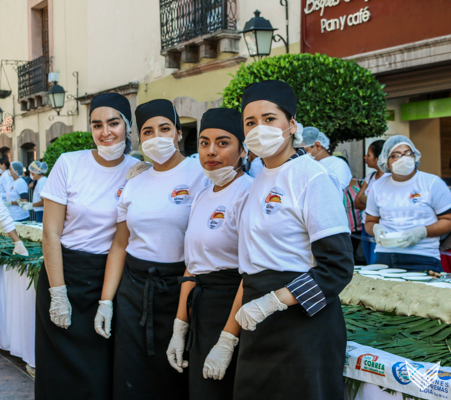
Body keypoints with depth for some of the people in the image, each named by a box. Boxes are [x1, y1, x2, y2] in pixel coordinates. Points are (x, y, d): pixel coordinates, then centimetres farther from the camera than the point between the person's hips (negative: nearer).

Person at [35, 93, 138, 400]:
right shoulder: (70, 164, -6)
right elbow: (51, 232, -6)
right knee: (63, 368, 7)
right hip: (66, 272, -1)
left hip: (111, 276, 1)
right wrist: (57, 293, -10)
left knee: (102, 370, 7)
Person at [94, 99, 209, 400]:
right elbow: (120, 245, 12)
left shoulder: (200, 175, -6)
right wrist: (106, 301, 6)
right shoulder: (134, 185, 10)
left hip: (178, 289, -4)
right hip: (133, 290, 5)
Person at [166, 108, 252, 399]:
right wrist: (180, 328, 12)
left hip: (232, 310, -8)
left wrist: (227, 342, -20)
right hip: (201, 313, 8)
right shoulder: (202, 197, 12)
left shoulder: (248, 193, -14)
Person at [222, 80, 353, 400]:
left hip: (302, 320, -7)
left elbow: (337, 267, -18)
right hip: (259, 324, 8)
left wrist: (272, 302, -21)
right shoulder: (259, 182, 11)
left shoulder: (313, 178, -13)